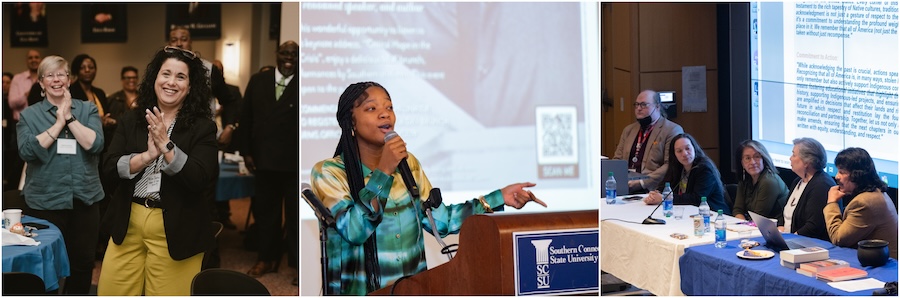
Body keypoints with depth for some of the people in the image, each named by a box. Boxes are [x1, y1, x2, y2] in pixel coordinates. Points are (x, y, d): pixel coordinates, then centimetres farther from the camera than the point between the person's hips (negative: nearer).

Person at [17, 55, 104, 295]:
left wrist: (69, 117, -12)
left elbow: (95, 144, -9)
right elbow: (27, 150, -12)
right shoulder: (29, 115, 4)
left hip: (84, 199, 1)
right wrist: (59, 123, -11)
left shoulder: (88, 110, 6)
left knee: (83, 262, 7)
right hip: (44, 201, -1)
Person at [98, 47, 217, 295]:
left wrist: (166, 145, -22)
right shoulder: (132, 120, 5)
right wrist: (146, 156, -19)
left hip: (175, 229, -3)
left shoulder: (202, 127, -4)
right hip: (128, 223, 3)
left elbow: (199, 179, -15)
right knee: (112, 292, 10)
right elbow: (109, 166, -4)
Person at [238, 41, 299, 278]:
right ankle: (267, 258, 29)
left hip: (294, 162, -4)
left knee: (296, 213, 6)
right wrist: (246, 152, 2)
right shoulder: (258, 81, 5)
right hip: (265, 159, 4)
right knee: (266, 211, 15)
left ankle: (299, 262, 16)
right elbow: (246, 118, 7)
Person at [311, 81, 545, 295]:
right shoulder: (329, 172, -5)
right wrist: (383, 173, -20)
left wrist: (499, 198, 4)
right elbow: (354, 231, -18)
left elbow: (440, 220, 9)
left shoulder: (408, 163, 11)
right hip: (360, 292, -4)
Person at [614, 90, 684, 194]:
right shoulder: (628, 130, 23)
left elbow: (671, 165, -9)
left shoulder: (673, 130, 1)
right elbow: (617, 160, 22)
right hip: (624, 183, 6)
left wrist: (642, 182, -19)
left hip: (650, 187, -6)